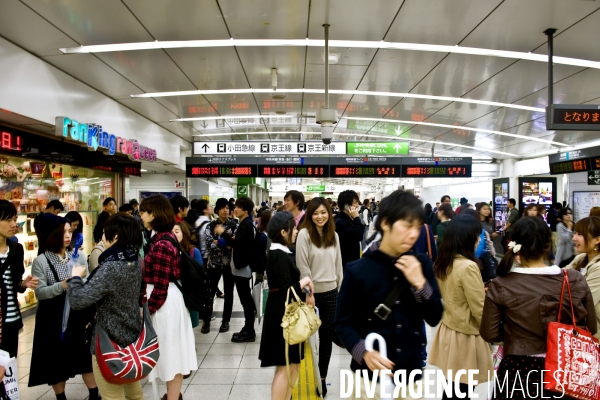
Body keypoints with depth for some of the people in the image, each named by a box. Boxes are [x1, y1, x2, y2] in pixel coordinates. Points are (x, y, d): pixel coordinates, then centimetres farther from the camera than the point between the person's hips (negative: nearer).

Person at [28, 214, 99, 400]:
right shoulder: (41, 261, -9)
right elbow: (39, 293, -14)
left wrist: (90, 313, 0)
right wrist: (62, 285, -30)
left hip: (77, 315, 3)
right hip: (53, 319, -3)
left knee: (86, 356, 11)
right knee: (57, 360, 11)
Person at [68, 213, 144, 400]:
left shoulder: (110, 268, -25)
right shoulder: (136, 263, 0)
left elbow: (78, 301, -28)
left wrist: (76, 277, -9)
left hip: (109, 343, -8)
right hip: (132, 337, 8)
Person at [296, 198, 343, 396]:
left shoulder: (334, 236, 6)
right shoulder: (304, 234, -10)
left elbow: (338, 264, 9)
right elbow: (302, 266, -13)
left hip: (331, 292, 5)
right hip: (311, 291, -4)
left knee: (327, 336, 11)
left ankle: (321, 377, 25)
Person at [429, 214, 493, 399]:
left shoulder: (442, 263, 2)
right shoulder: (468, 266, -22)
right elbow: (480, 311, -17)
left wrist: (480, 291, 15)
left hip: (448, 331, 7)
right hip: (464, 337, -7)